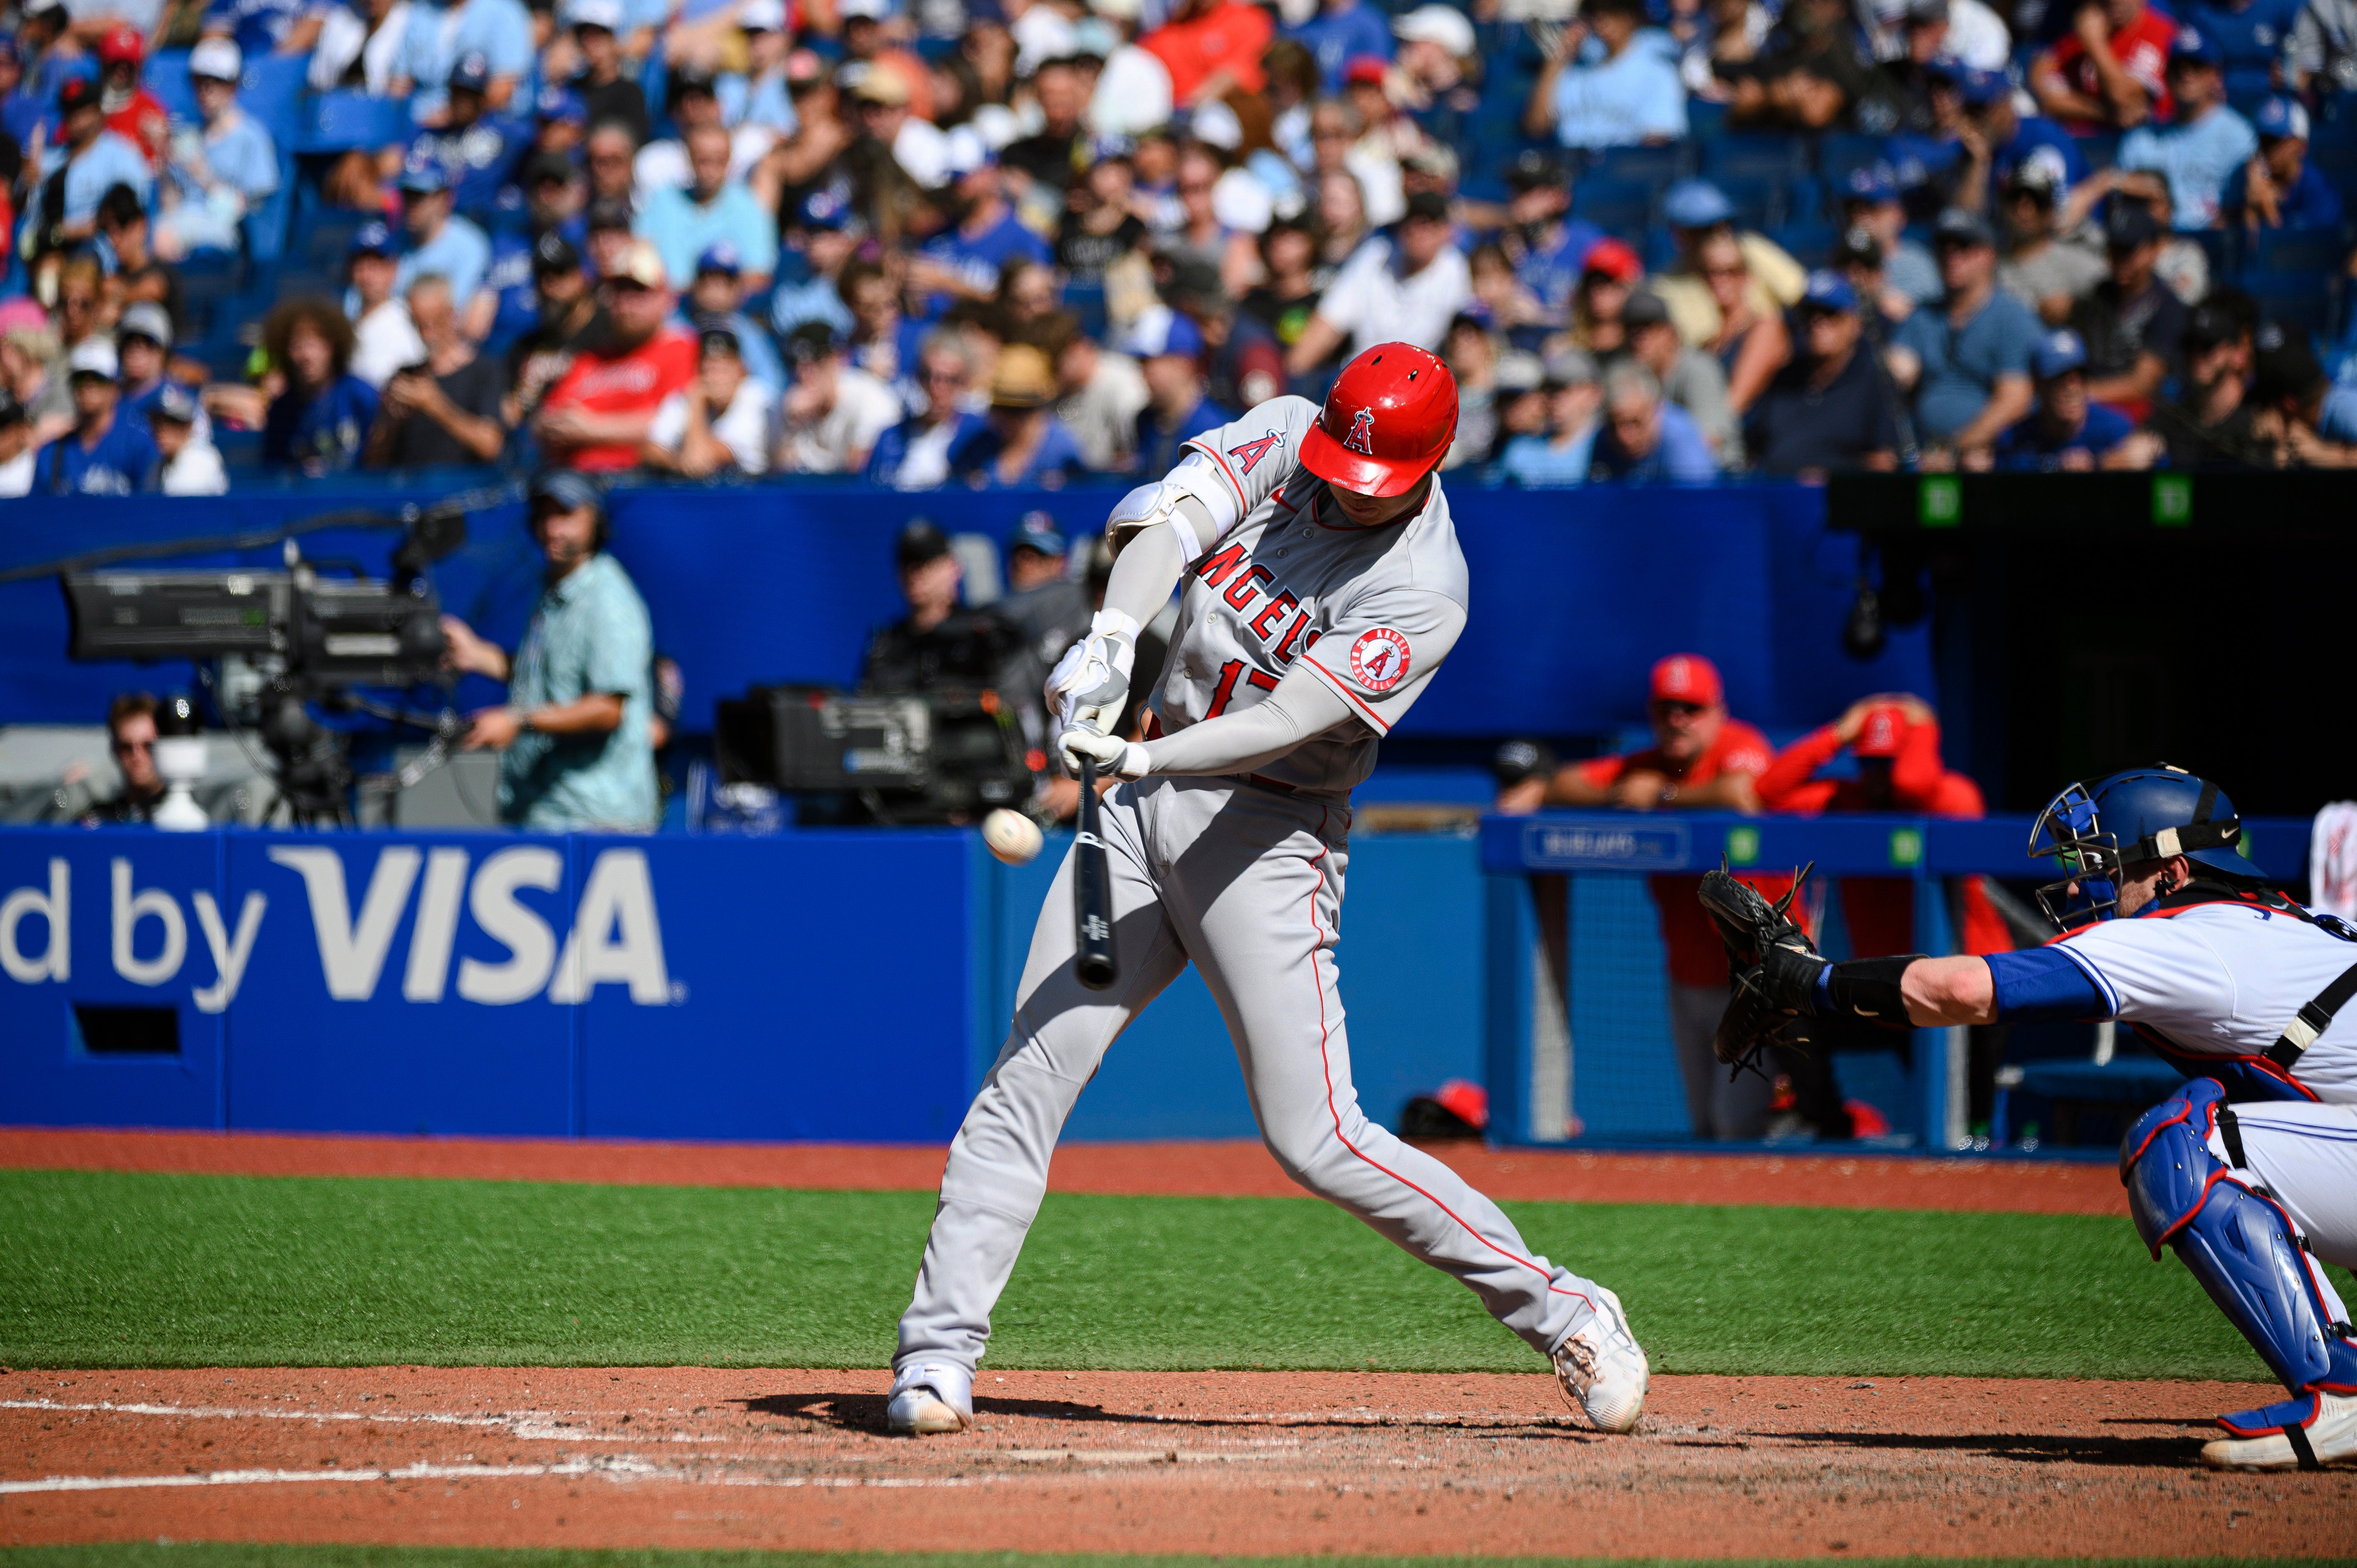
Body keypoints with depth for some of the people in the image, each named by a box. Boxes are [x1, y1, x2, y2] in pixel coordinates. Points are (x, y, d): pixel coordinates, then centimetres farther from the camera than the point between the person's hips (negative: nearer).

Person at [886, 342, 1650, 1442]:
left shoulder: (1422, 595, -16)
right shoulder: (1284, 439, 0)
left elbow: (1286, 721, -25)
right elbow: (1168, 520, -15)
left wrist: (1140, 759, -38)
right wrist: (1114, 633, -34)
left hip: (1264, 837, -5)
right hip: (1147, 799, 5)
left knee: (1316, 1141, -9)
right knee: (1030, 1074, -4)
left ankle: (1562, 1315, 1)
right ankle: (938, 1352, -2)